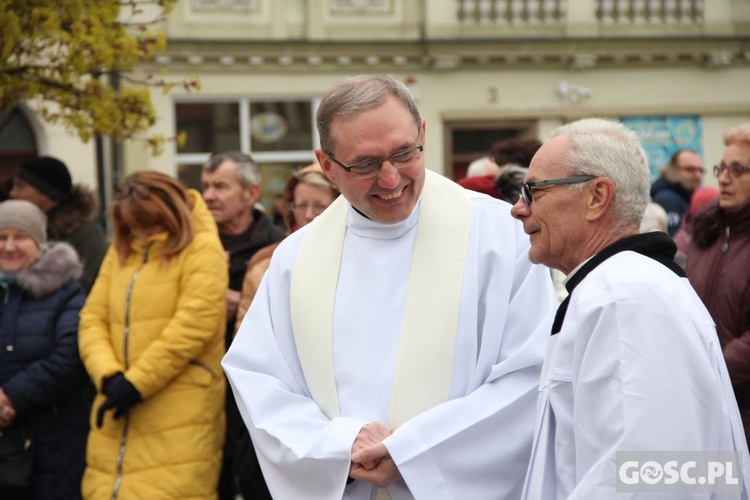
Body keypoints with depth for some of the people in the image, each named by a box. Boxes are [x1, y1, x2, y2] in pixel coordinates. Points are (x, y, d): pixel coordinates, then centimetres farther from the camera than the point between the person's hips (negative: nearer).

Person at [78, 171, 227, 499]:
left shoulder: (201, 250, -3)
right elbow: (93, 318, 9)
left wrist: (136, 383, -15)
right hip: (119, 413, 6)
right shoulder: (120, 251, 16)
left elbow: (193, 325, -14)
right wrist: (108, 376, -9)